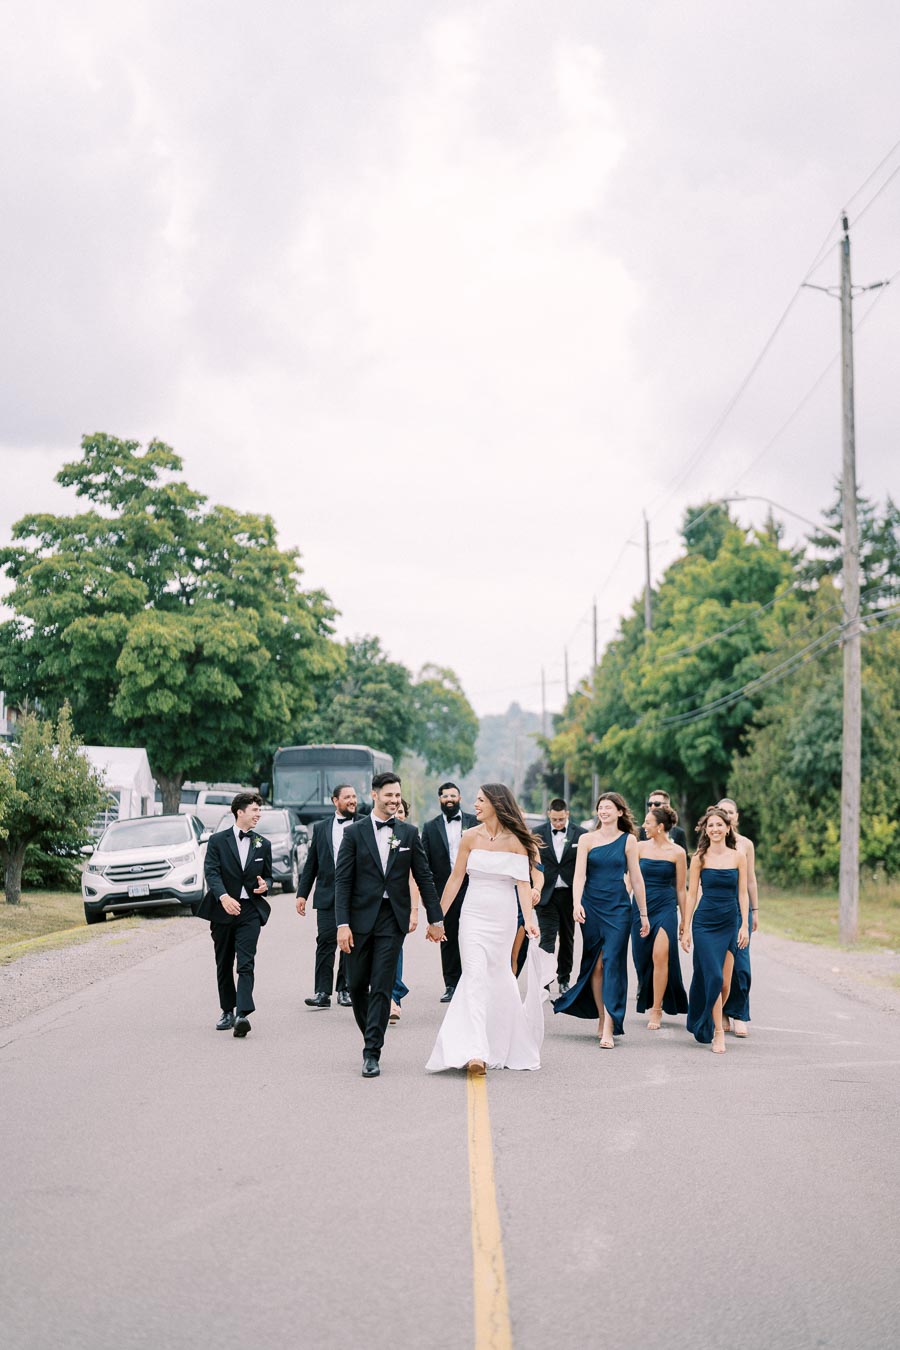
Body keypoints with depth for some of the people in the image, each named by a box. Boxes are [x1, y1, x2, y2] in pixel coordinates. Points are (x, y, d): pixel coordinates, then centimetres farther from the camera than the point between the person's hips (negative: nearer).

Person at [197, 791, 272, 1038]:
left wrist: (264, 885, -6)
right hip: (222, 909, 0)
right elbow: (211, 872, -10)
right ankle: (227, 1012, 23)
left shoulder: (263, 844, 11)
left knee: (246, 964, -14)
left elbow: (268, 875, 19)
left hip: (250, 909, 0)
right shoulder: (218, 841, 1)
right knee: (224, 965, 10)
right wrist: (223, 896, -27)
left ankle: (242, 1015, -24)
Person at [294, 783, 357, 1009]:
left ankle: (345, 990, 14)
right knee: (325, 942, -3)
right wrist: (302, 893, 7)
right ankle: (322, 992, -3)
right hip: (327, 895, 1)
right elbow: (311, 863, 12)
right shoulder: (321, 828, 11)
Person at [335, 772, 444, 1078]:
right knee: (357, 984, 8)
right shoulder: (354, 832, 0)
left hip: (393, 919, 0)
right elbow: (342, 880, -3)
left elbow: (424, 878, 9)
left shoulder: (409, 833, 6)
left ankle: (372, 1053, -4)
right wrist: (342, 924, -11)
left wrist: (436, 919, 7)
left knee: (382, 987, -5)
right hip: (361, 918, 0)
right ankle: (369, 1034, 32)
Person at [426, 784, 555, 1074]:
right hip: (473, 917, 0)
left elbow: (523, 883, -7)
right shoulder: (470, 837, 1)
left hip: (503, 918, 0)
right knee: (475, 977, -12)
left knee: (497, 978, 9)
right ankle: (474, 1053, -20)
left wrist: (529, 920, -19)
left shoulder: (516, 841, -4)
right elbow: (455, 879, 5)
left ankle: (501, 1047, 29)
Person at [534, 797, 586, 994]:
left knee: (567, 939, 11)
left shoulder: (580, 834, -2)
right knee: (547, 938, -7)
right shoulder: (538, 834, 0)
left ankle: (564, 979, 22)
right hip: (546, 894, -1)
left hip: (570, 894, 1)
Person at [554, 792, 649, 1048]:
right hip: (591, 908, 2)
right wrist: (577, 904, -19)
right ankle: (603, 1019, 19)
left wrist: (644, 914, 5)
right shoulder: (586, 839, 4)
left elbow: (636, 879, 5)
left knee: (612, 964, -8)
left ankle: (609, 1029, -11)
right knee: (595, 965, 5)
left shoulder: (628, 840, 2)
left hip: (618, 908, -2)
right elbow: (579, 875, -3)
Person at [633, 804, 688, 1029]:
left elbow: (680, 889, 5)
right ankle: (647, 1000, 26)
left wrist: (684, 919, 7)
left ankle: (656, 1010, -9)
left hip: (666, 908, -3)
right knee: (643, 958, 6)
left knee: (660, 955, -16)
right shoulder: (640, 847, 4)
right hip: (641, 906, 3)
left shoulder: (677, 852, -1)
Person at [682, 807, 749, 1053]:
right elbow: (692, 894, 2)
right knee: (714, 978, -12)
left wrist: (745, 925, -1)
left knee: (725, 983, 2)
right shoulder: (700, 858, 0)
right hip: (705, 923, -2)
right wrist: (686, 930, 0)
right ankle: (718, 1033, -6)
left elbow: (742, 893, 6)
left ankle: (706, 1024, 23)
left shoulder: (738, 857, 5)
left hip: (729, 924, 2)